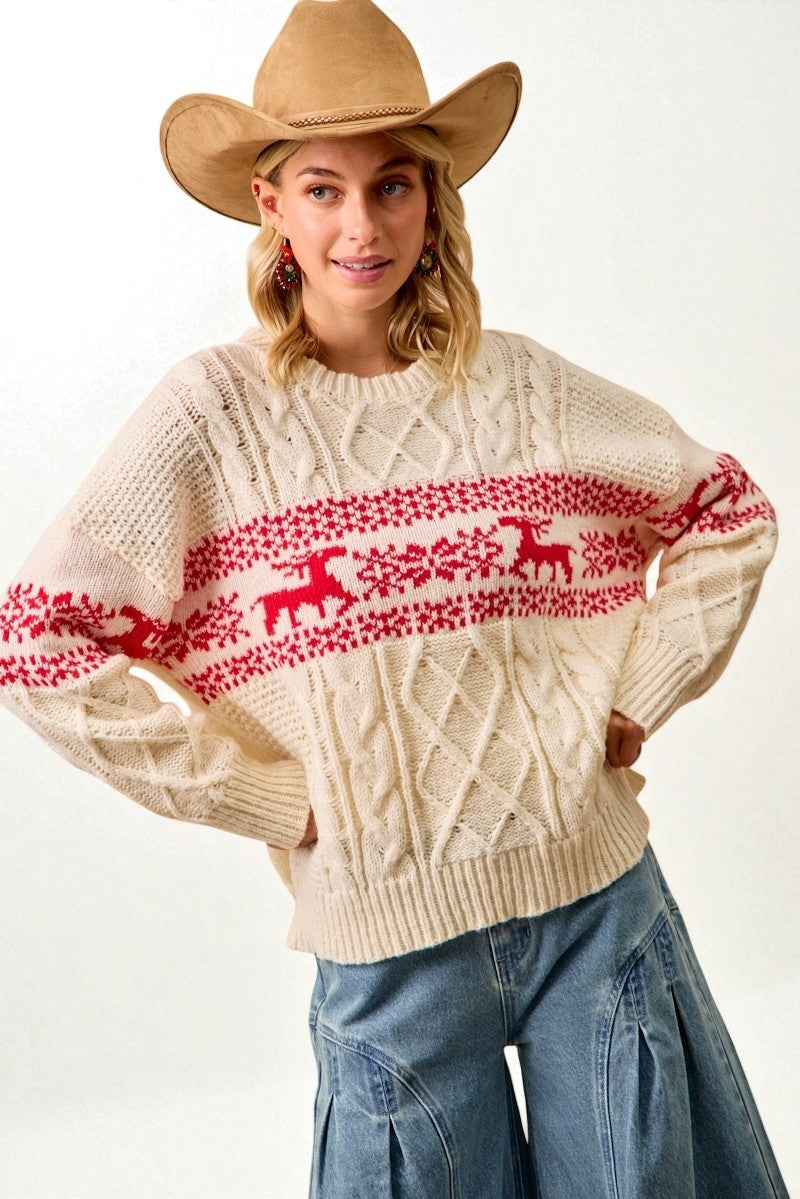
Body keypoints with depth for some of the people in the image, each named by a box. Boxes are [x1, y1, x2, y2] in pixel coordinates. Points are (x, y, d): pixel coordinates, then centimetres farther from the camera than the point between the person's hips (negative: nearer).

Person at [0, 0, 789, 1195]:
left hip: (600, 891, 3)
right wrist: (270, 797, -12)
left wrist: (635, 701, 2)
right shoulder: (214, 411, -9)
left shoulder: (521, 384, -1)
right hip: (389, 941, -2)